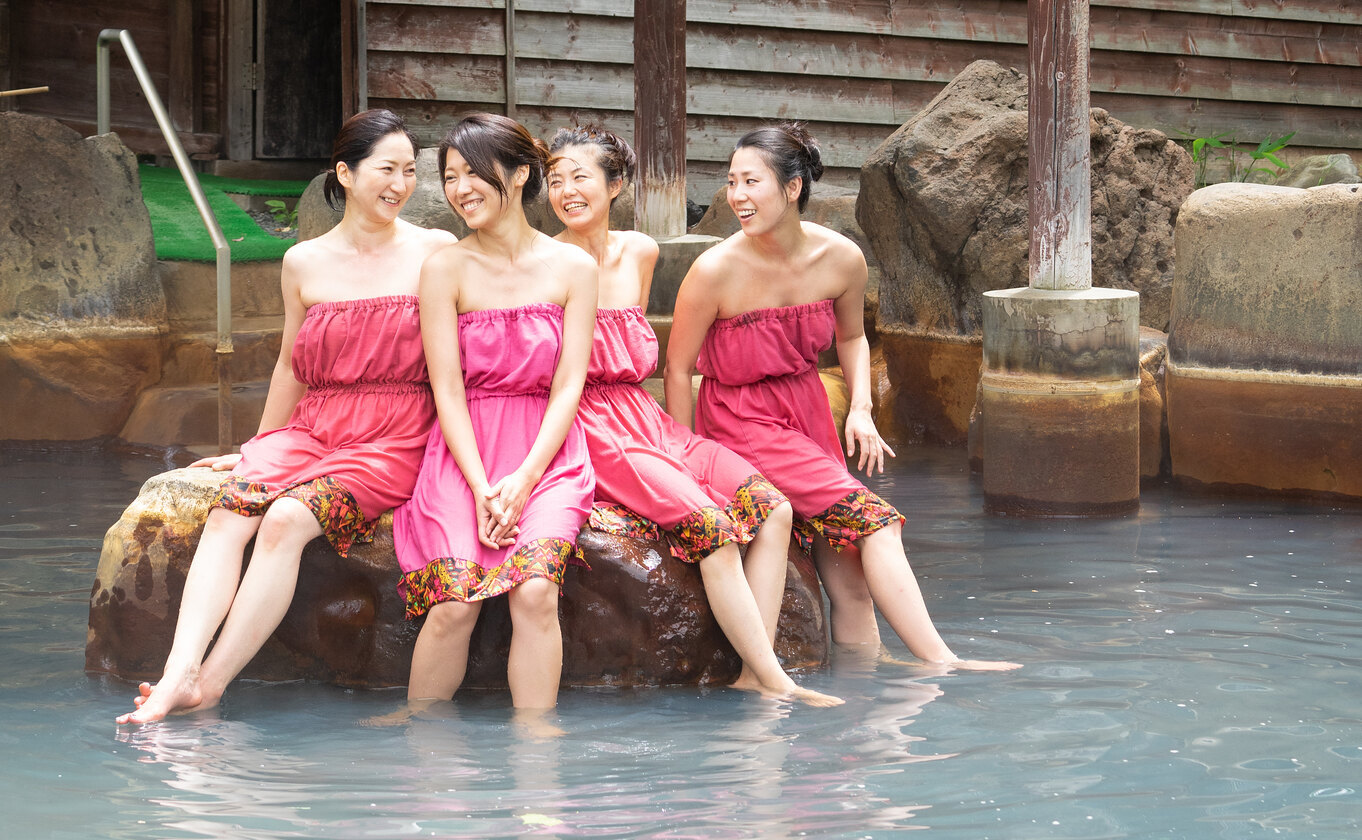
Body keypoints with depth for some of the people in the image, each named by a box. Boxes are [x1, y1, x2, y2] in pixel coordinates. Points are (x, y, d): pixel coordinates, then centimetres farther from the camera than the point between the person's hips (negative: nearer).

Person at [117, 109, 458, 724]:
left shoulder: (436, 252, 4)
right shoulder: (304, 263, 11)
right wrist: (259, 448, 27)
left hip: (394, 442, -3)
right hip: (310, 430, 3)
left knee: (287, 518, -30)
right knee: (229, 510, -27)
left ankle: (208, 685, -31)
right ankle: (177, 674, -39)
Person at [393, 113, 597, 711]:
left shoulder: (572, 268, 6)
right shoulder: (445, 268, 4)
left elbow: (568, 385, 1)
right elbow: (448, 389, -2)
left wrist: (523, 479, -13)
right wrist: (481, 487, -15)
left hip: (546, 453, 1)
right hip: (464, 453, 0)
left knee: (534, 591, -27)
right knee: (455, 602, -23)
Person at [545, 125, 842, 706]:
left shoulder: (639, 253, 11)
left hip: (647, 421, 7)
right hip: (588, 437, -7)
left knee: (771, 508, -13)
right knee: (711, 525, -25)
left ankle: (755, 672, -16)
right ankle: (776, 683, -20)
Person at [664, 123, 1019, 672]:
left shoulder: (841, 258, -7)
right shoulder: (716, 271, -20)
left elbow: (851, 338, 14)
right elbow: (677, 369, -9)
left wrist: (861, 409, 1)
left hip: (808, 411, 5)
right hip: (740, 423, -5)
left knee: (851, 582, -5)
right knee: (871, 520, -19)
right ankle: (940, 663, -15)